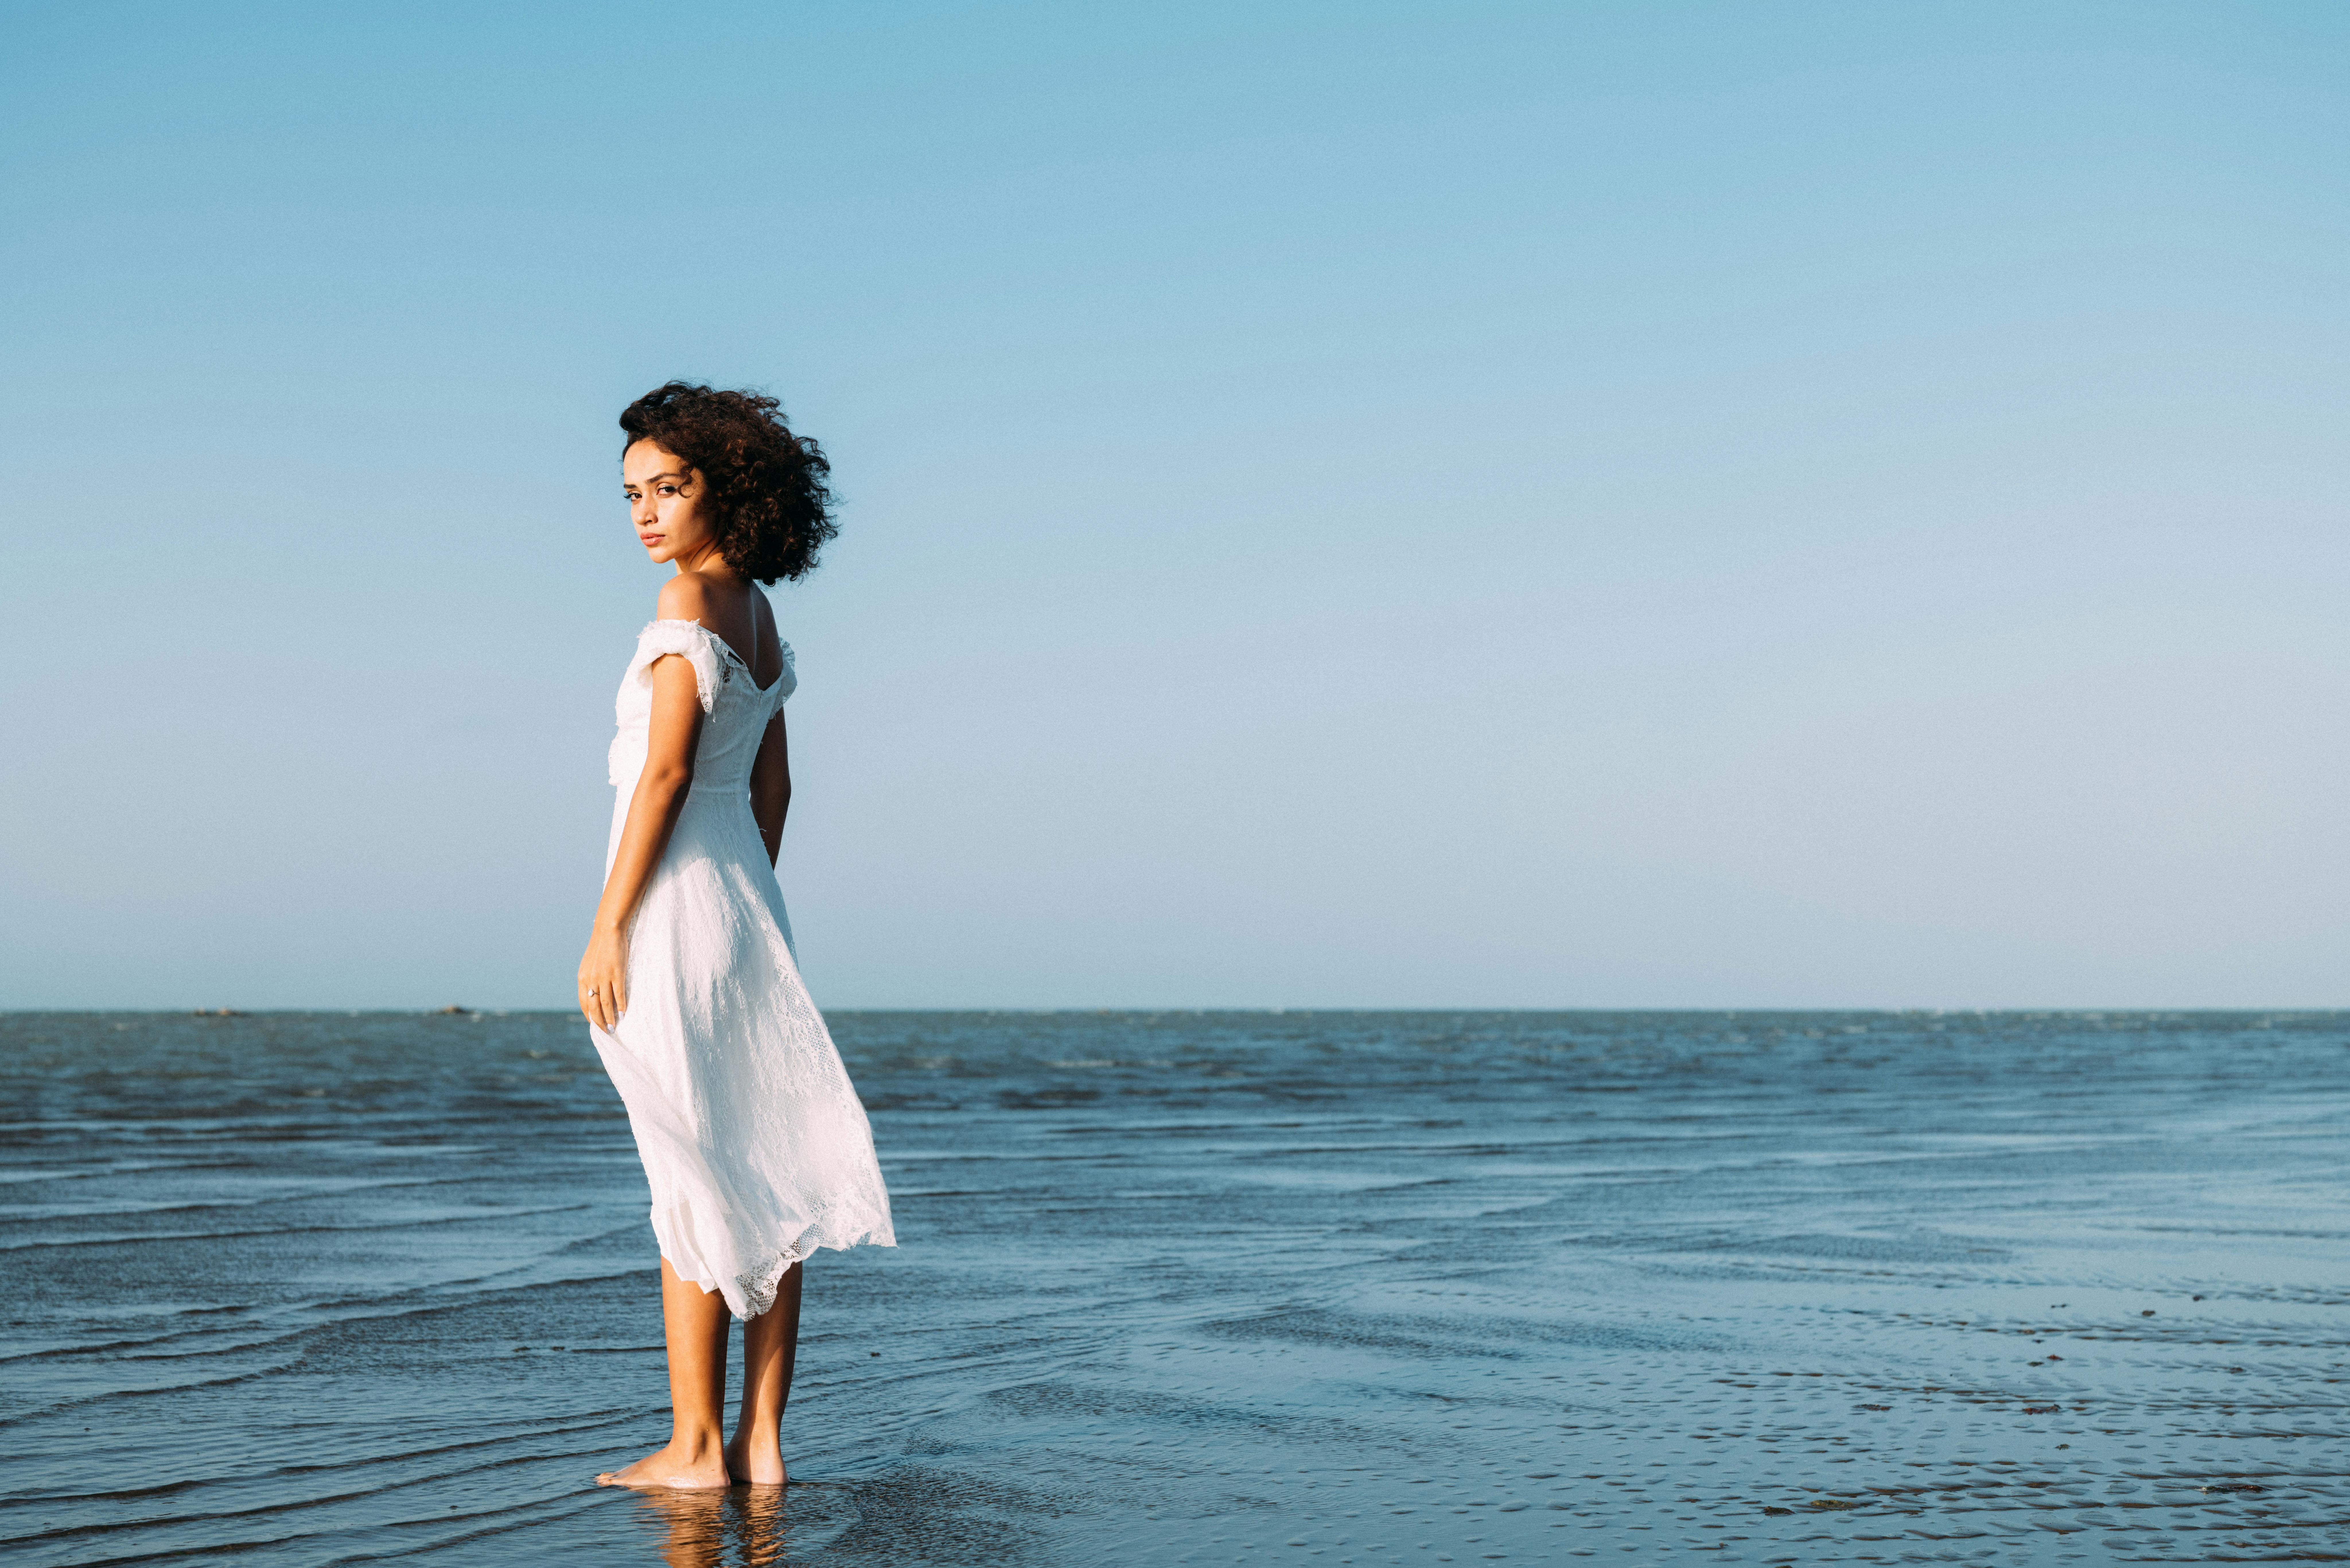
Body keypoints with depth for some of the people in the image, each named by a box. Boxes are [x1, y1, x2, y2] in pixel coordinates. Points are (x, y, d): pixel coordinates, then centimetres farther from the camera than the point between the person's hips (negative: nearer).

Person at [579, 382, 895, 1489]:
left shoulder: (691, 602, -12)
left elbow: (664, 772, -17)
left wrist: (608, 928, -15)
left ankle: (695, 1445, 3)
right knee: (761, 1175, 7)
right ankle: (761, 1441, 12)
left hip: (674, 900, -8)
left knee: (692, 1179, -4)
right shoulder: (758, 612, 13)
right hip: (745, 897, 8)